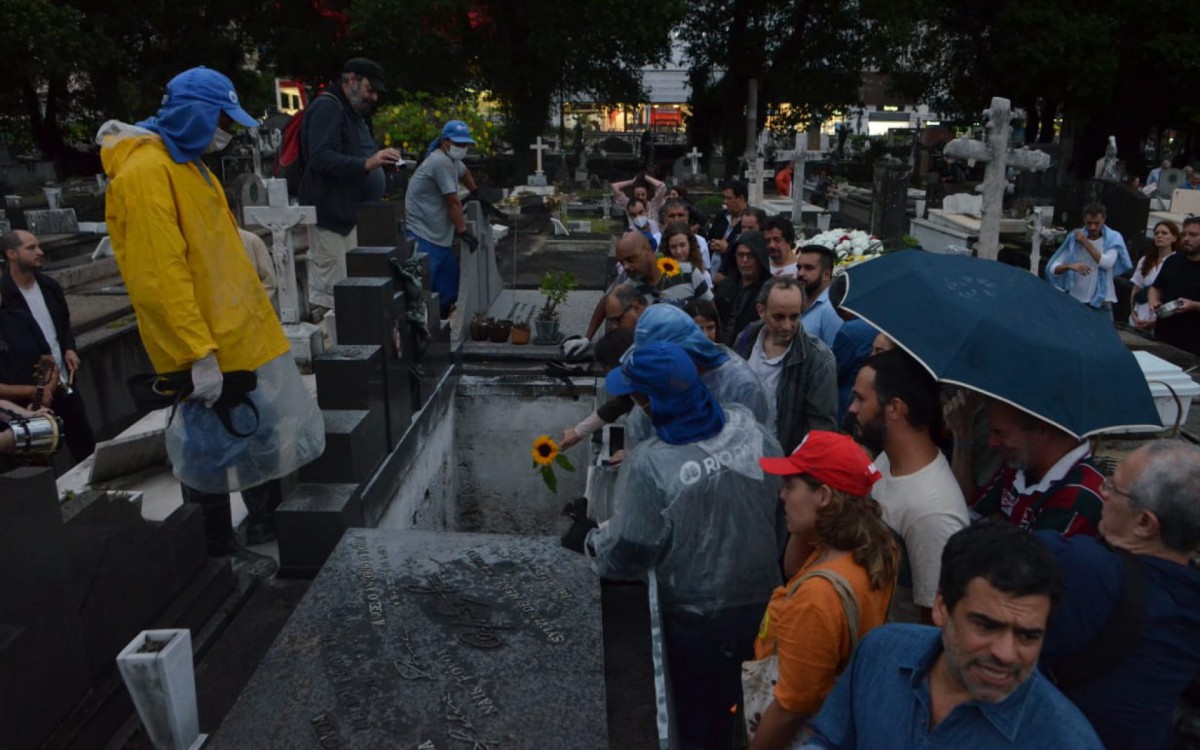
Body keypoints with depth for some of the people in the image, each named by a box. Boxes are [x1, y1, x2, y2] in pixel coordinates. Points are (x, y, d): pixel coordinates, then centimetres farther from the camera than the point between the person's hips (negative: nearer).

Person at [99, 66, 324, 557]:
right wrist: (199, 354, -24)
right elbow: (160, 275, -23)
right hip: (207, 351, -9)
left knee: (263, 430, 18)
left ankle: (265, 525, 35)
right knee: (215, 448, 4)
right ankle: (221, 549, 22)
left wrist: (256, 323, 19)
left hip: (238, 335, 9)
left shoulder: (188, 164, 14)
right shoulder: (146, 172, -17)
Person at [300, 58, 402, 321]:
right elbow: (321, 157, -21)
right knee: (330, 296, -10)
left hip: (352, 215, 10)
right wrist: (366, 163, -30)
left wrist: (381, 161, 14)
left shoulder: (355, 113, 23)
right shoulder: (327, 107, -8)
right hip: (331, 217, -10)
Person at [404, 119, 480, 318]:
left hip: (441, 238, 10)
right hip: (423, 238, -10)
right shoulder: (441, 161, -17)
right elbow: (453, 202, -17)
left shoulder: (452, 159, 13)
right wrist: (464, 232, -13)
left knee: (449, 291, 13)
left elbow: (464, 172, 39)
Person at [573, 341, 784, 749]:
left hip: (696, 616, -4)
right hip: (762, 598, 5)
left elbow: (629, 551, -17)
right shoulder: (749, 428, -13)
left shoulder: (651, 465, -28)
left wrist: (589, 539, 3)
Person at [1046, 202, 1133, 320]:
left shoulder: (1113, 238, 1)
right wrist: (1070, 266, -25)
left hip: (1102, 302, -1)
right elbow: (1053, 268, -4)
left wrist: (1086, 242, -13)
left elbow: (1106, 263, -16)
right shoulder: (1074, 239, 2)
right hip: (1076, 300, 1)